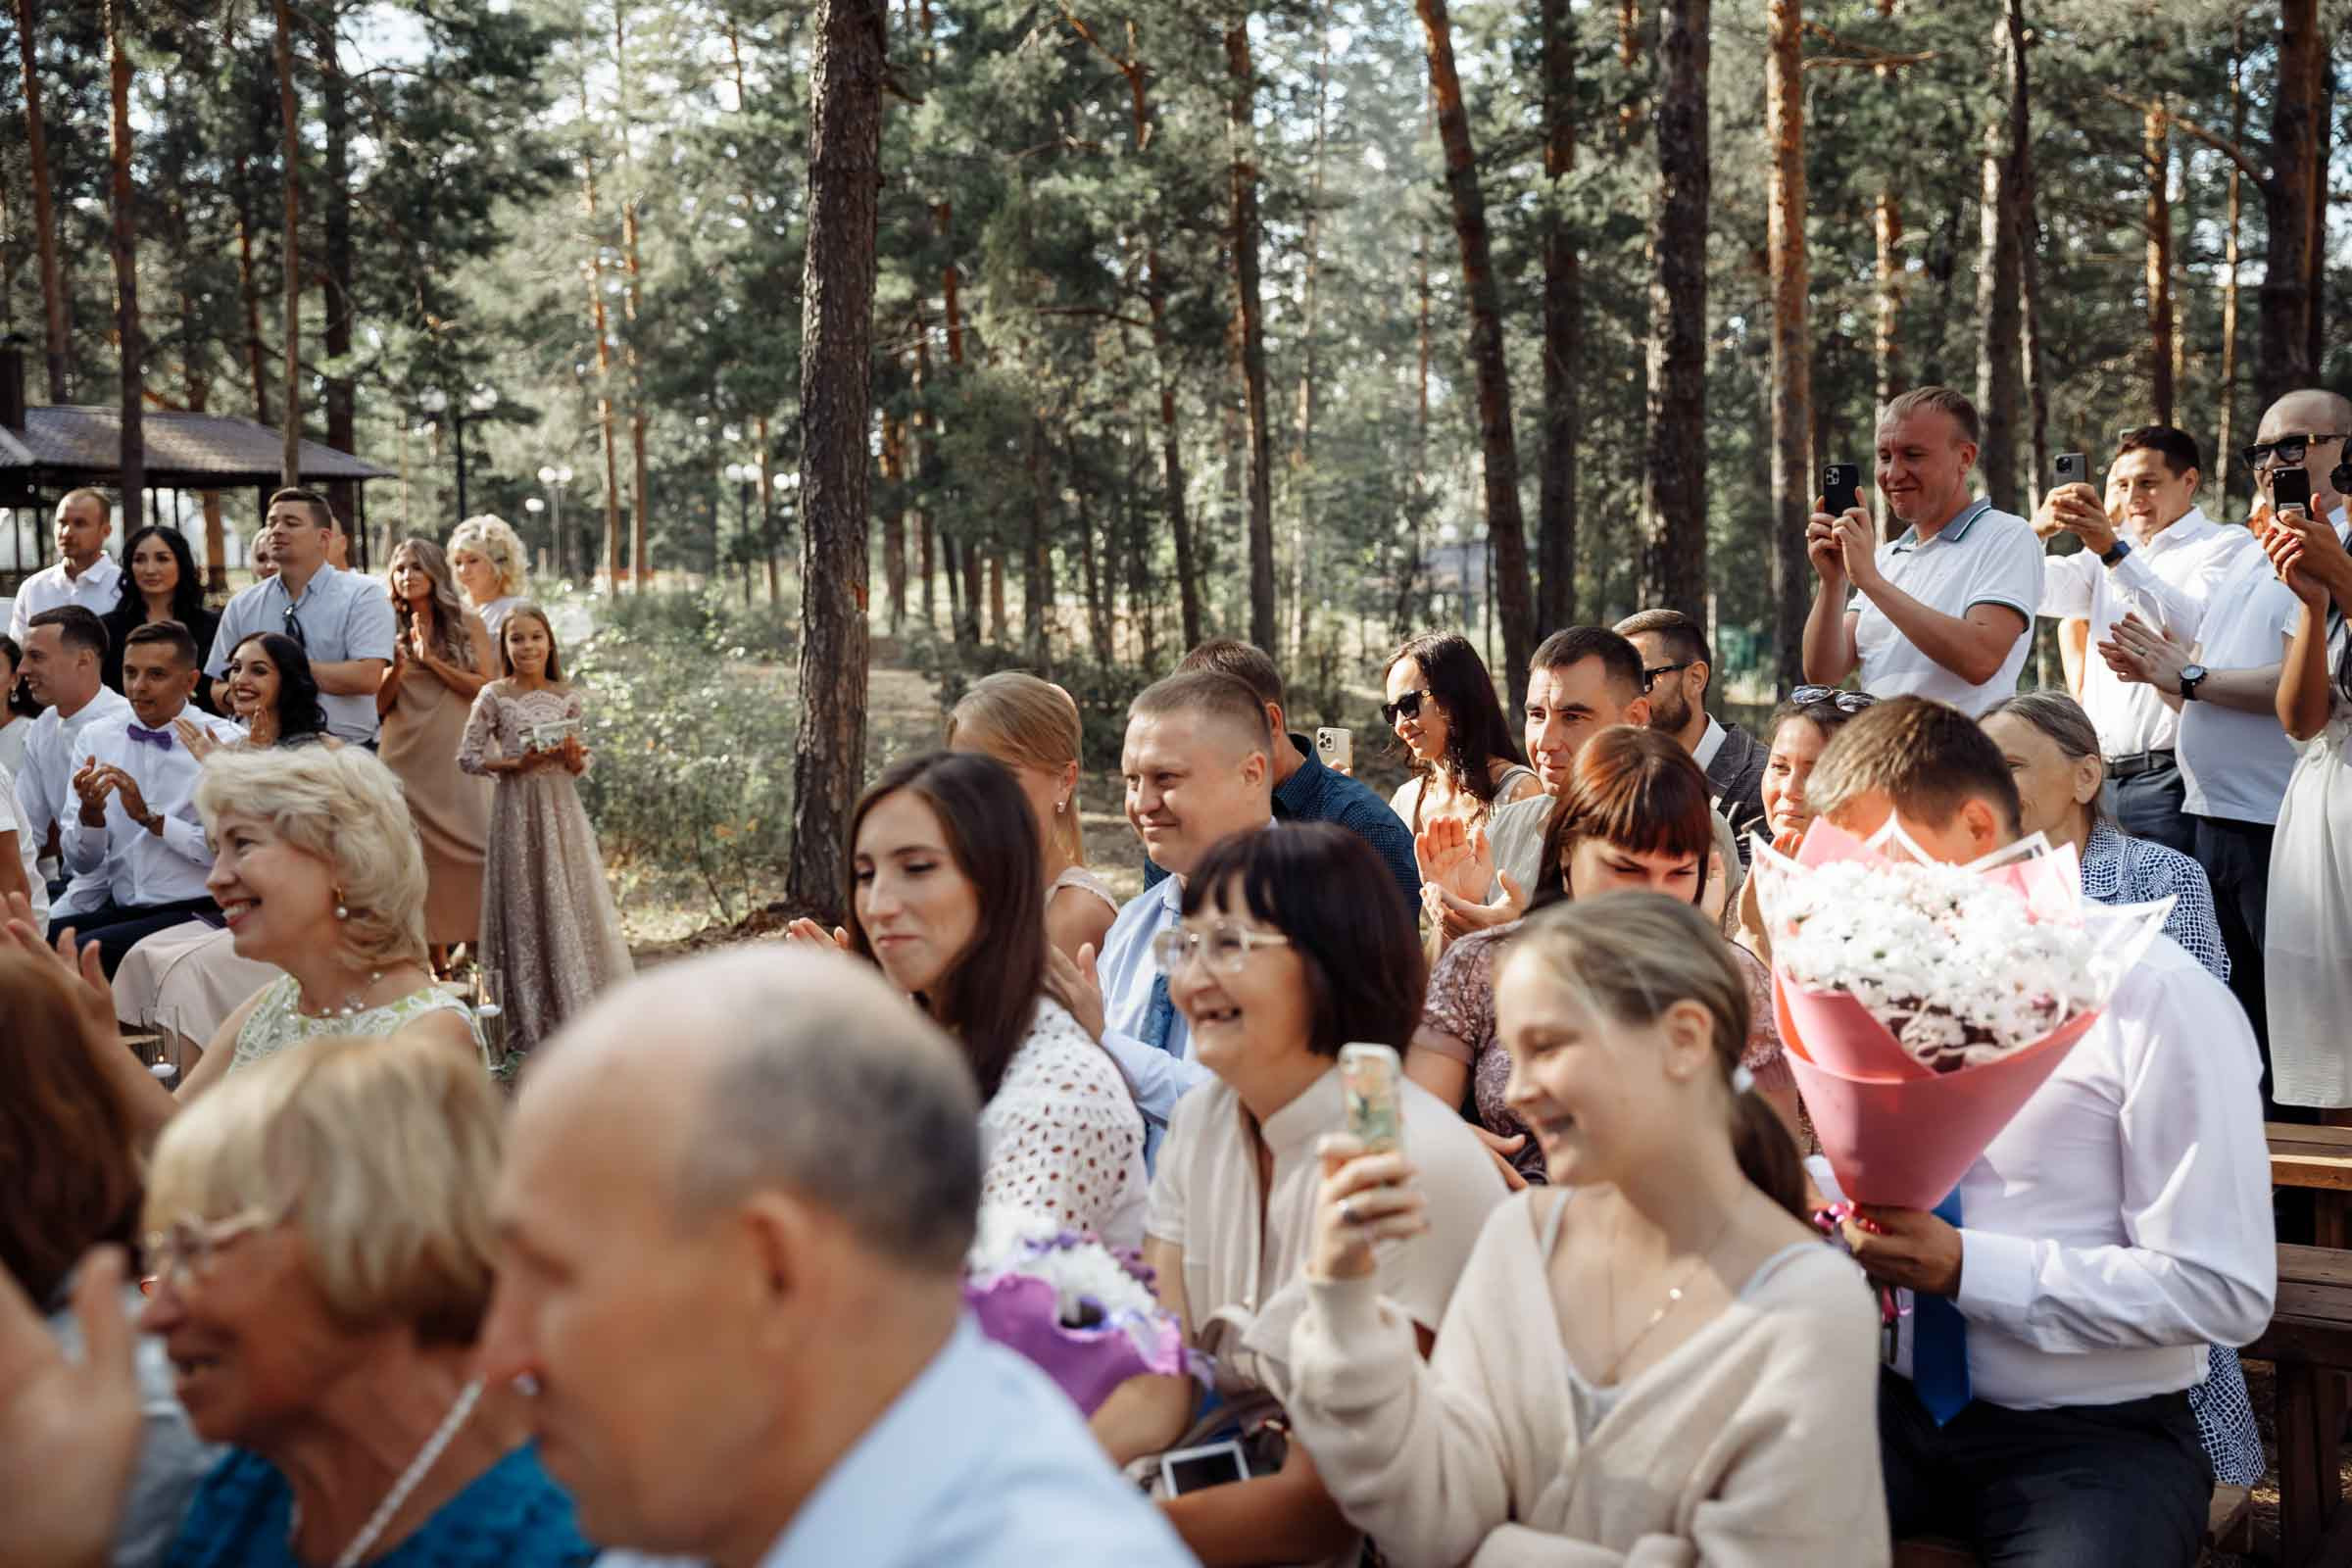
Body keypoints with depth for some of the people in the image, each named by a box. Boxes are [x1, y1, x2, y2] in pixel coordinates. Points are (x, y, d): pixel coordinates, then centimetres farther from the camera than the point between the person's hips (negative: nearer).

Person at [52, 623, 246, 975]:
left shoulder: (227, 742, -3)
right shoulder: (96, 738, 10)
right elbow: (81, 863, 9)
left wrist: (150, 818, -13)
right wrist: (91, 813, -11)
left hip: (196, 911, -4)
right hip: (119, 907, 4)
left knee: (87, 950, -28)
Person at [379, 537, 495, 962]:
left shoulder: (467, 625, 5)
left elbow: (486, 688, -4)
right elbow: (378, 706, 6)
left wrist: (432, 660, -8)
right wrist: (397, 668, -11)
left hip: (456, 757, -1)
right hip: (404, 759, 1)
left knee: (470, 850, -9)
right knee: (419, 856, 1)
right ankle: (438, 963, 7)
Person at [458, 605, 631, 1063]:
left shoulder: (567, 697, 7)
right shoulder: (494, 697, -1)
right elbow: (468, 756, -1)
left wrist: (575, 757, -10)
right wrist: (515, 762, -13)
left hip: (560, 806, 2)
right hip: (516, 806, -2)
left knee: (572, 905, 1)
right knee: (524, 909, 1)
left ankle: (578, 1015, 9)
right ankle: (530, 1028, 8)